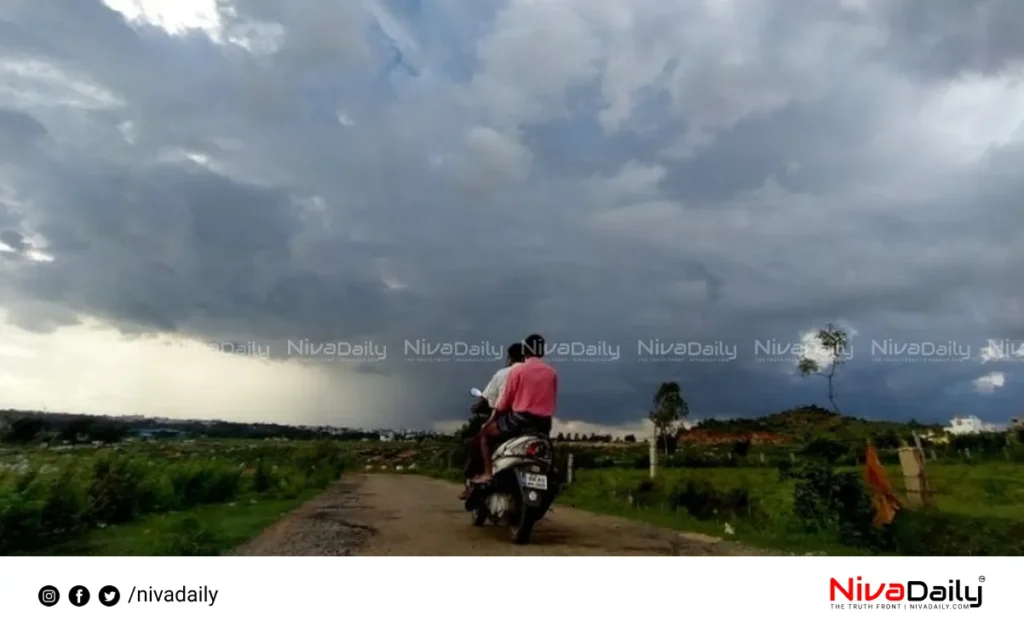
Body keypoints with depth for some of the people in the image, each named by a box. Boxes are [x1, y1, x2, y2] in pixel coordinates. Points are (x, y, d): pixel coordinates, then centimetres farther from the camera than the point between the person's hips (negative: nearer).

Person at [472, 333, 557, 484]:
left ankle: (488, 472, 3)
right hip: (543, 425, 4)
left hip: (519, 419, -4)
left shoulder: (517, 370, -5)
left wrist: (490, 421, 11)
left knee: (485, 433, 15)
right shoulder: (552, 373, 6)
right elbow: (552, 403, 8)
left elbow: (504, 402, -3)